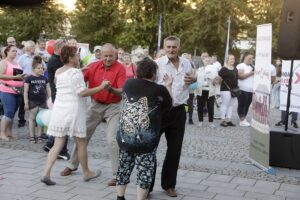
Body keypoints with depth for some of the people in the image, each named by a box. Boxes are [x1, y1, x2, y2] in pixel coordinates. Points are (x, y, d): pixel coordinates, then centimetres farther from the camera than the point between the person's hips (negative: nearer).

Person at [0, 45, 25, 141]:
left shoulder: (16, 63, 18)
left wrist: (21, 76, 10)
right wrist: (15, 77, -18)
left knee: (12, 113, 8)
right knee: (9, 113, -12)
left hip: (17, 91, 7)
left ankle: (9, 133, 15)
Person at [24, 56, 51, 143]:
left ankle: (39, 136, 13)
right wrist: (26, 103, -9)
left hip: (43, 101, 4)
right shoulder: (29, 78, -3)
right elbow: (25, 91, -5)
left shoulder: (44, 78, 9)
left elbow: (48, 90, 13)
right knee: (32, 118, 2)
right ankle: (32, 136, 9)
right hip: (33, 101, -3)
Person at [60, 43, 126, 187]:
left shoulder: (120, 68, -15)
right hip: (96, 105, 5)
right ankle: (72, 165, 30)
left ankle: (117, 175, -2)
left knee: (112, 140, -12)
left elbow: (122, 92, -23)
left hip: (113, 107, -5)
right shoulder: (94, 66, -2)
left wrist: (111, 89, -41)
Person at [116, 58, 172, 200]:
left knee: (124, 168, 18)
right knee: (145, 172, 5)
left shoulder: (128, 84, 5)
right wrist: (168, 86, 23)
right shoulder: (160, 90, -5)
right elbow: (168, 106, 13)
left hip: (124, 137, 4)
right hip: (146, 140, -4)